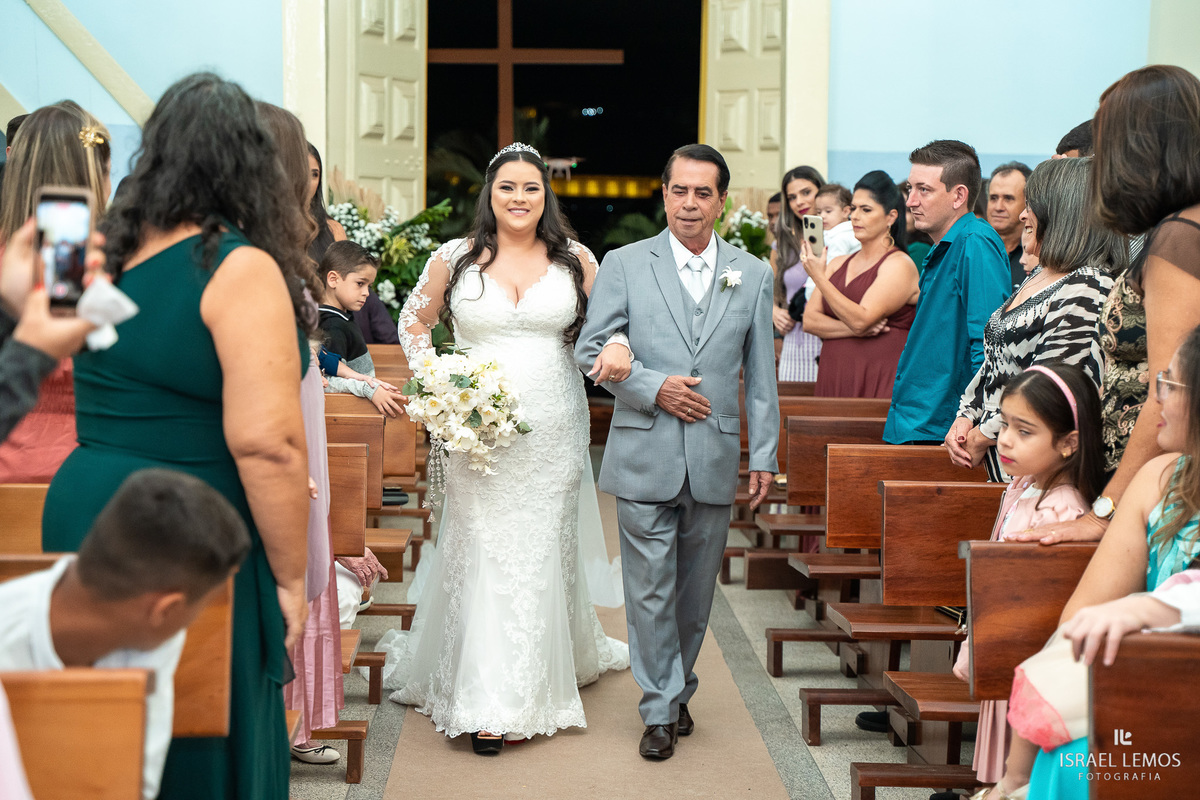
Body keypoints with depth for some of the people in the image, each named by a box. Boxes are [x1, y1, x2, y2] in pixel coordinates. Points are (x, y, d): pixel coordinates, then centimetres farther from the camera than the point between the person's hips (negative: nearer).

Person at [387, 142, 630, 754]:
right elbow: (414, 321, 14)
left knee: (541, 551, 8)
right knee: (483, 554, -3)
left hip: (553, 434, 1)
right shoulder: (454, 259, 2)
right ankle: (486, 705, 2)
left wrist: (617, 349, -15)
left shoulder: (576, 260, 4)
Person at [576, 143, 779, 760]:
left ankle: (678, 690, 30)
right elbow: (590, 350, 0)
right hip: (644, 458, -2)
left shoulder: (752, 275, 7)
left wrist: (764, 455, 6)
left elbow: (760, 375, 8)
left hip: (715, 460, 2)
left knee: (695, 592, 12)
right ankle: (660, 709, 12)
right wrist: (653, 387, -12)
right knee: (650, 590, 1)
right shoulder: (624, 265, 1)